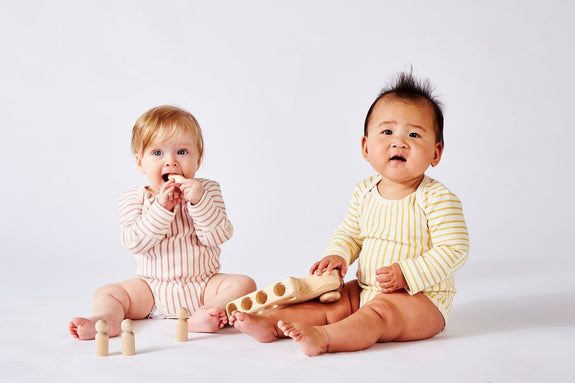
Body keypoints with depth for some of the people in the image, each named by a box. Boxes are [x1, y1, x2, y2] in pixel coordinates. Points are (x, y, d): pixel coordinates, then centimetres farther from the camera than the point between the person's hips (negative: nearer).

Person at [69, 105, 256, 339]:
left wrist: (199, 202, -25)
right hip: (152, 290, 1)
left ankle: (202, 317, -41)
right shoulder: (133, 199, -2)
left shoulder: (207, 191, -1)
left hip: (203, 286, 0)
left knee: (243, 284, -23)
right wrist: (161, 208, -27)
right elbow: (134, 242, -17)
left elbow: (219, 236, -12)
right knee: (107, 293, -13)